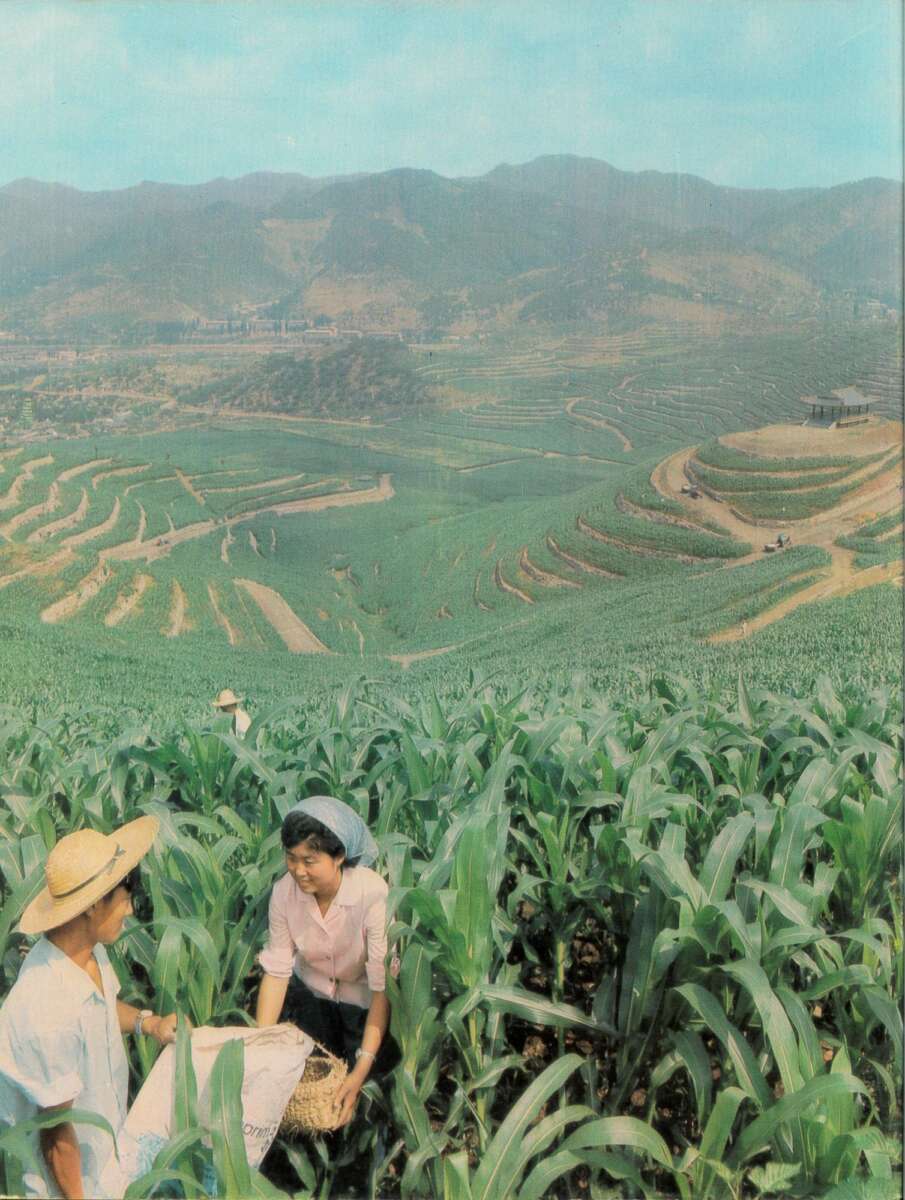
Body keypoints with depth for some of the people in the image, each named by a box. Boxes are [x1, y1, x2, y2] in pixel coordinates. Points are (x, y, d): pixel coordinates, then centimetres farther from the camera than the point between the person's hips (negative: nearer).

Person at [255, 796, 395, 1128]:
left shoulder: (373, 894, -33)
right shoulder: (284, 892, -20)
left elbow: (383, 987, -32)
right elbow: (276, 971, -15)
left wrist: (361, 1071, -36)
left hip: (363, 1000, -3)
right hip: (310, 991, 3)